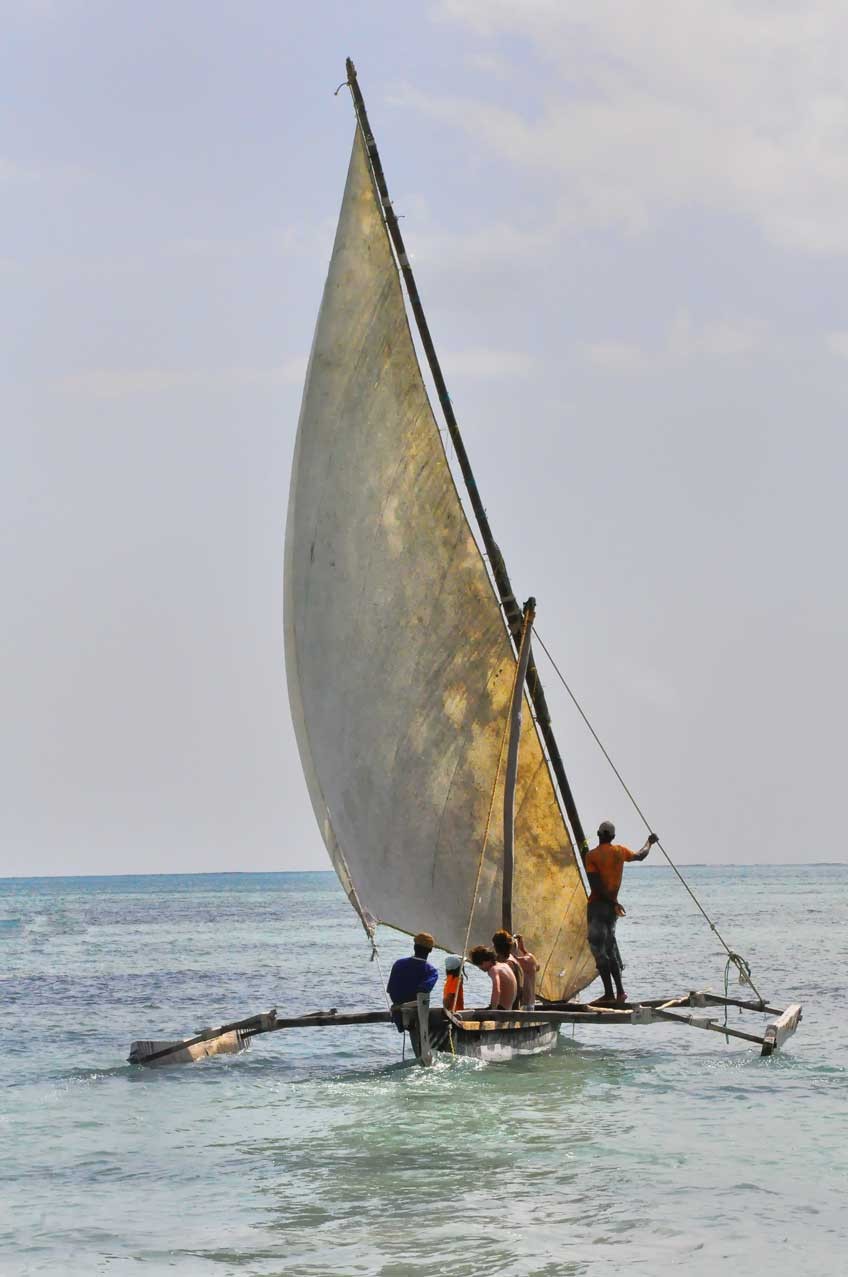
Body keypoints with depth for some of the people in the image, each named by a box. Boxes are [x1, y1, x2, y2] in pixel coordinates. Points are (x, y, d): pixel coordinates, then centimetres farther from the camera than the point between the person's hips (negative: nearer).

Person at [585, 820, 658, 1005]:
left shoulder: (592, 855, -9)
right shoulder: (620, 851, 6)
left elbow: (595, 884, -17)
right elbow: (640, 855, 27)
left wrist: (612, 902, -13)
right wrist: (650, 843, 45)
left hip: (596, 905, -6)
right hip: (611, 906, 6)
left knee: (598, 948, -5)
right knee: (610, 947, 15)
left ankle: (609, 993, -9)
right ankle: (620, 991, 13)